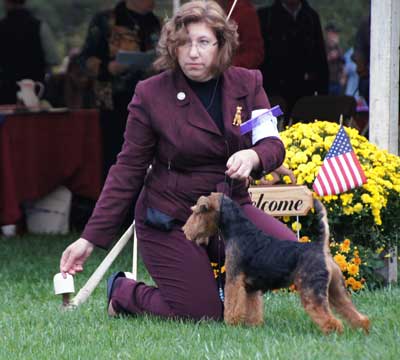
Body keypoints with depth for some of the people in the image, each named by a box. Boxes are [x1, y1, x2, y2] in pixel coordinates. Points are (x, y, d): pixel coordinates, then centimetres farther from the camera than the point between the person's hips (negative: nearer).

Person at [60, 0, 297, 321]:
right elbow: (128, 171, -5)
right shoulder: (152, 94, -9)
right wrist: (91, 238, -8)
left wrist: (252, 157, -28)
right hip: (171, 219, -4)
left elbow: (272, 145, -2)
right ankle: (122, 291, 19)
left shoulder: (248, 84, 0)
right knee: (201, 314, -10)